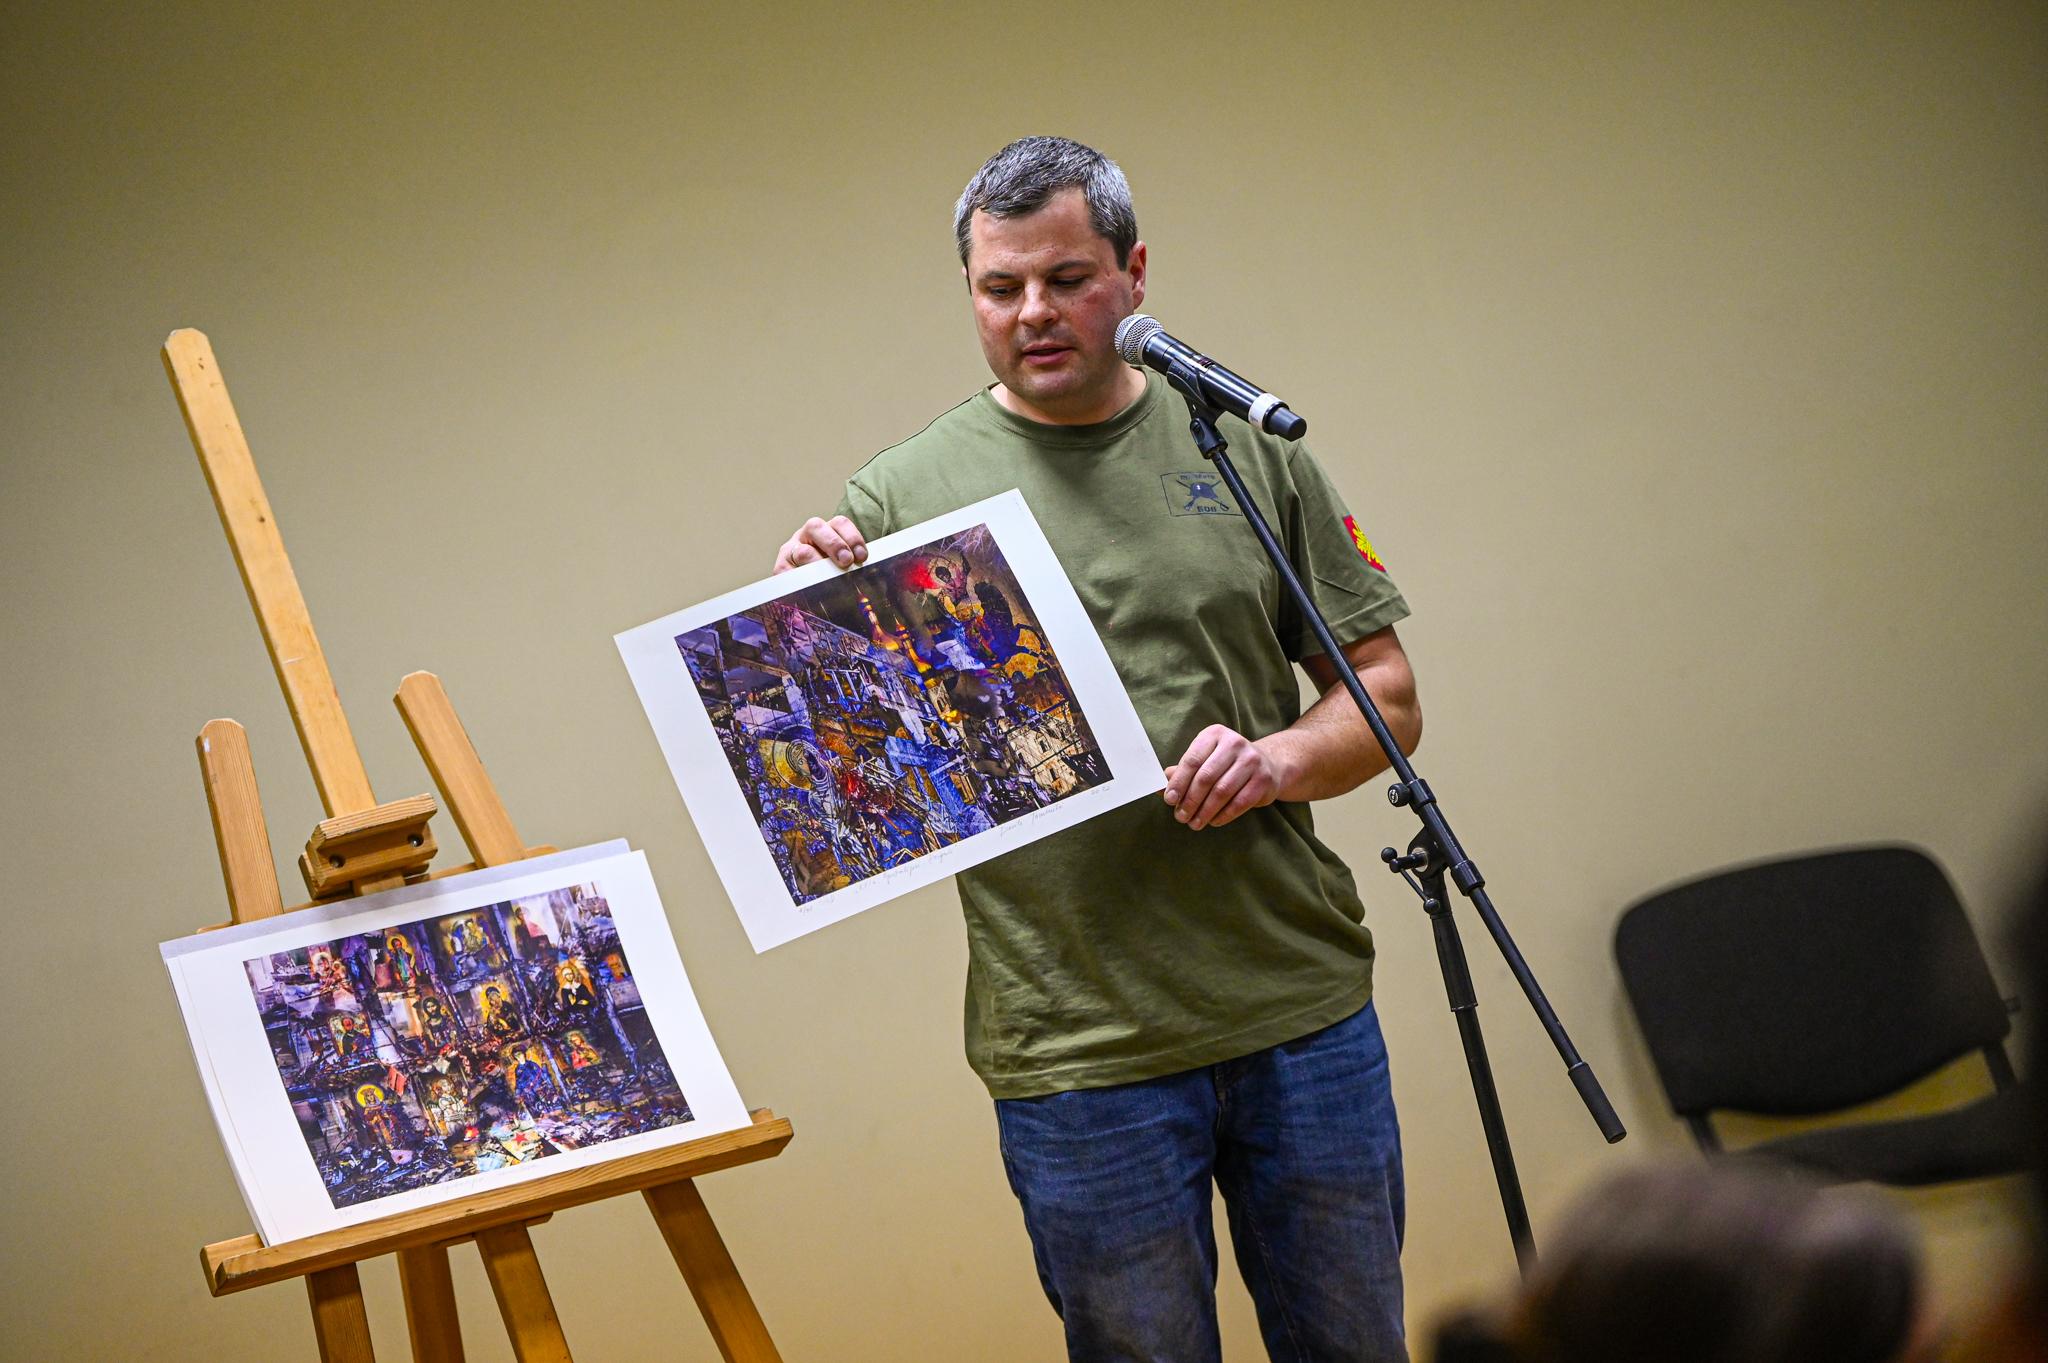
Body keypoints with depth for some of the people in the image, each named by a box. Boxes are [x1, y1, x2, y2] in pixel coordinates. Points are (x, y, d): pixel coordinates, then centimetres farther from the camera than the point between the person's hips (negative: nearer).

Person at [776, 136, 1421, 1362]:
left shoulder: (1246, 450, 5)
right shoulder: (902, 498, 0)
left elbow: (1386, 697, 8)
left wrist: (1282, 758, -12)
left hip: (1304, 1015, 2)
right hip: (1080, 1061, -2)